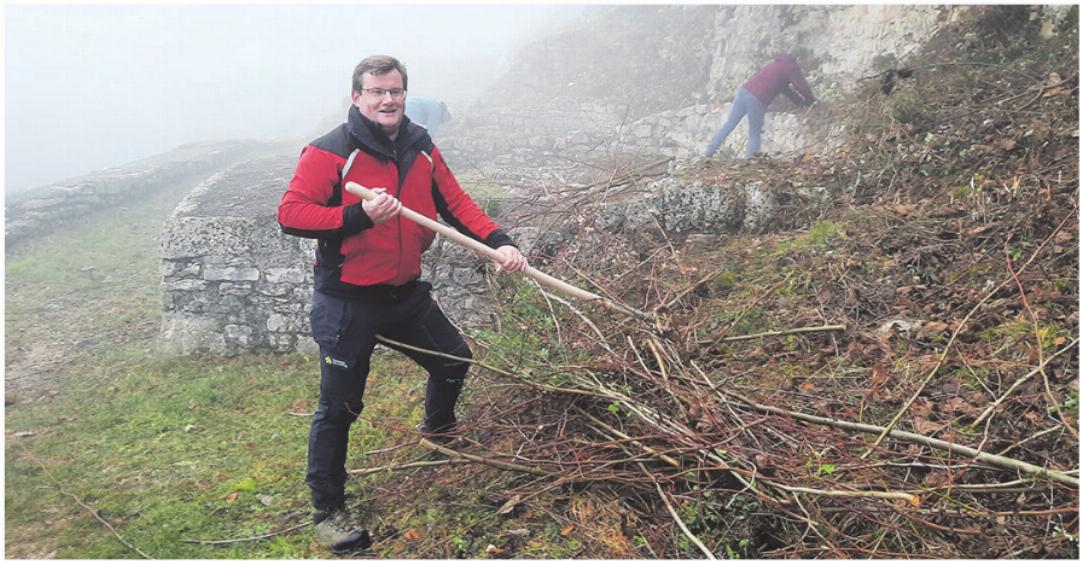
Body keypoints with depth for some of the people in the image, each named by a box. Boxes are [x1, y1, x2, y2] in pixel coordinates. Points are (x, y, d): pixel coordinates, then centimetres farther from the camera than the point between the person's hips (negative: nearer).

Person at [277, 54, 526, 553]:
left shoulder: (421, 148, 4)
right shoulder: (330, 152, -15)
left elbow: (455, 203, 5)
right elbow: (290, 213, -21)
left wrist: (497, 242, -10)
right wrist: (358, 216, -33)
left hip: (406, 293, 6)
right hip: (346, 302, -6)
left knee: (454, 360, 21)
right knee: (339, 407, 0)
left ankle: (438, 428, 53)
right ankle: (328, 511, 18)